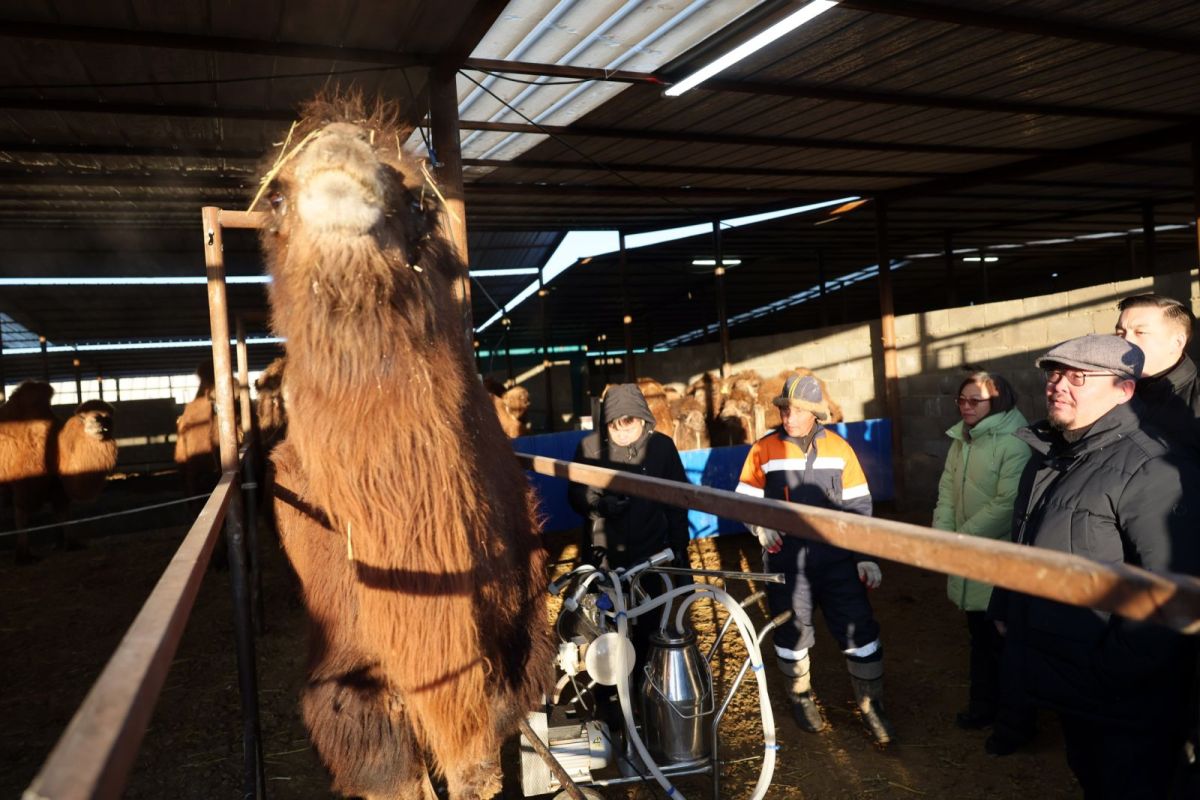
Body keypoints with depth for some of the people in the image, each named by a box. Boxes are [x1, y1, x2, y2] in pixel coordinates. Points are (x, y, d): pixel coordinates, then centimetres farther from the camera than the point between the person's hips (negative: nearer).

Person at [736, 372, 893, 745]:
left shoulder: (838, 448, 0)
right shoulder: (764, 450, -6)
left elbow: (858, 505, 5)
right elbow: (745, 500, 2)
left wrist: (867, 555, 4)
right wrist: (760, 525, -19)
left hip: (836, 558, 1)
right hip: (786, 562, -1)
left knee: (860, 631, 2)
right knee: (792, 632, 13)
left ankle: (871, 705, 22)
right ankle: (801, 696, 37)